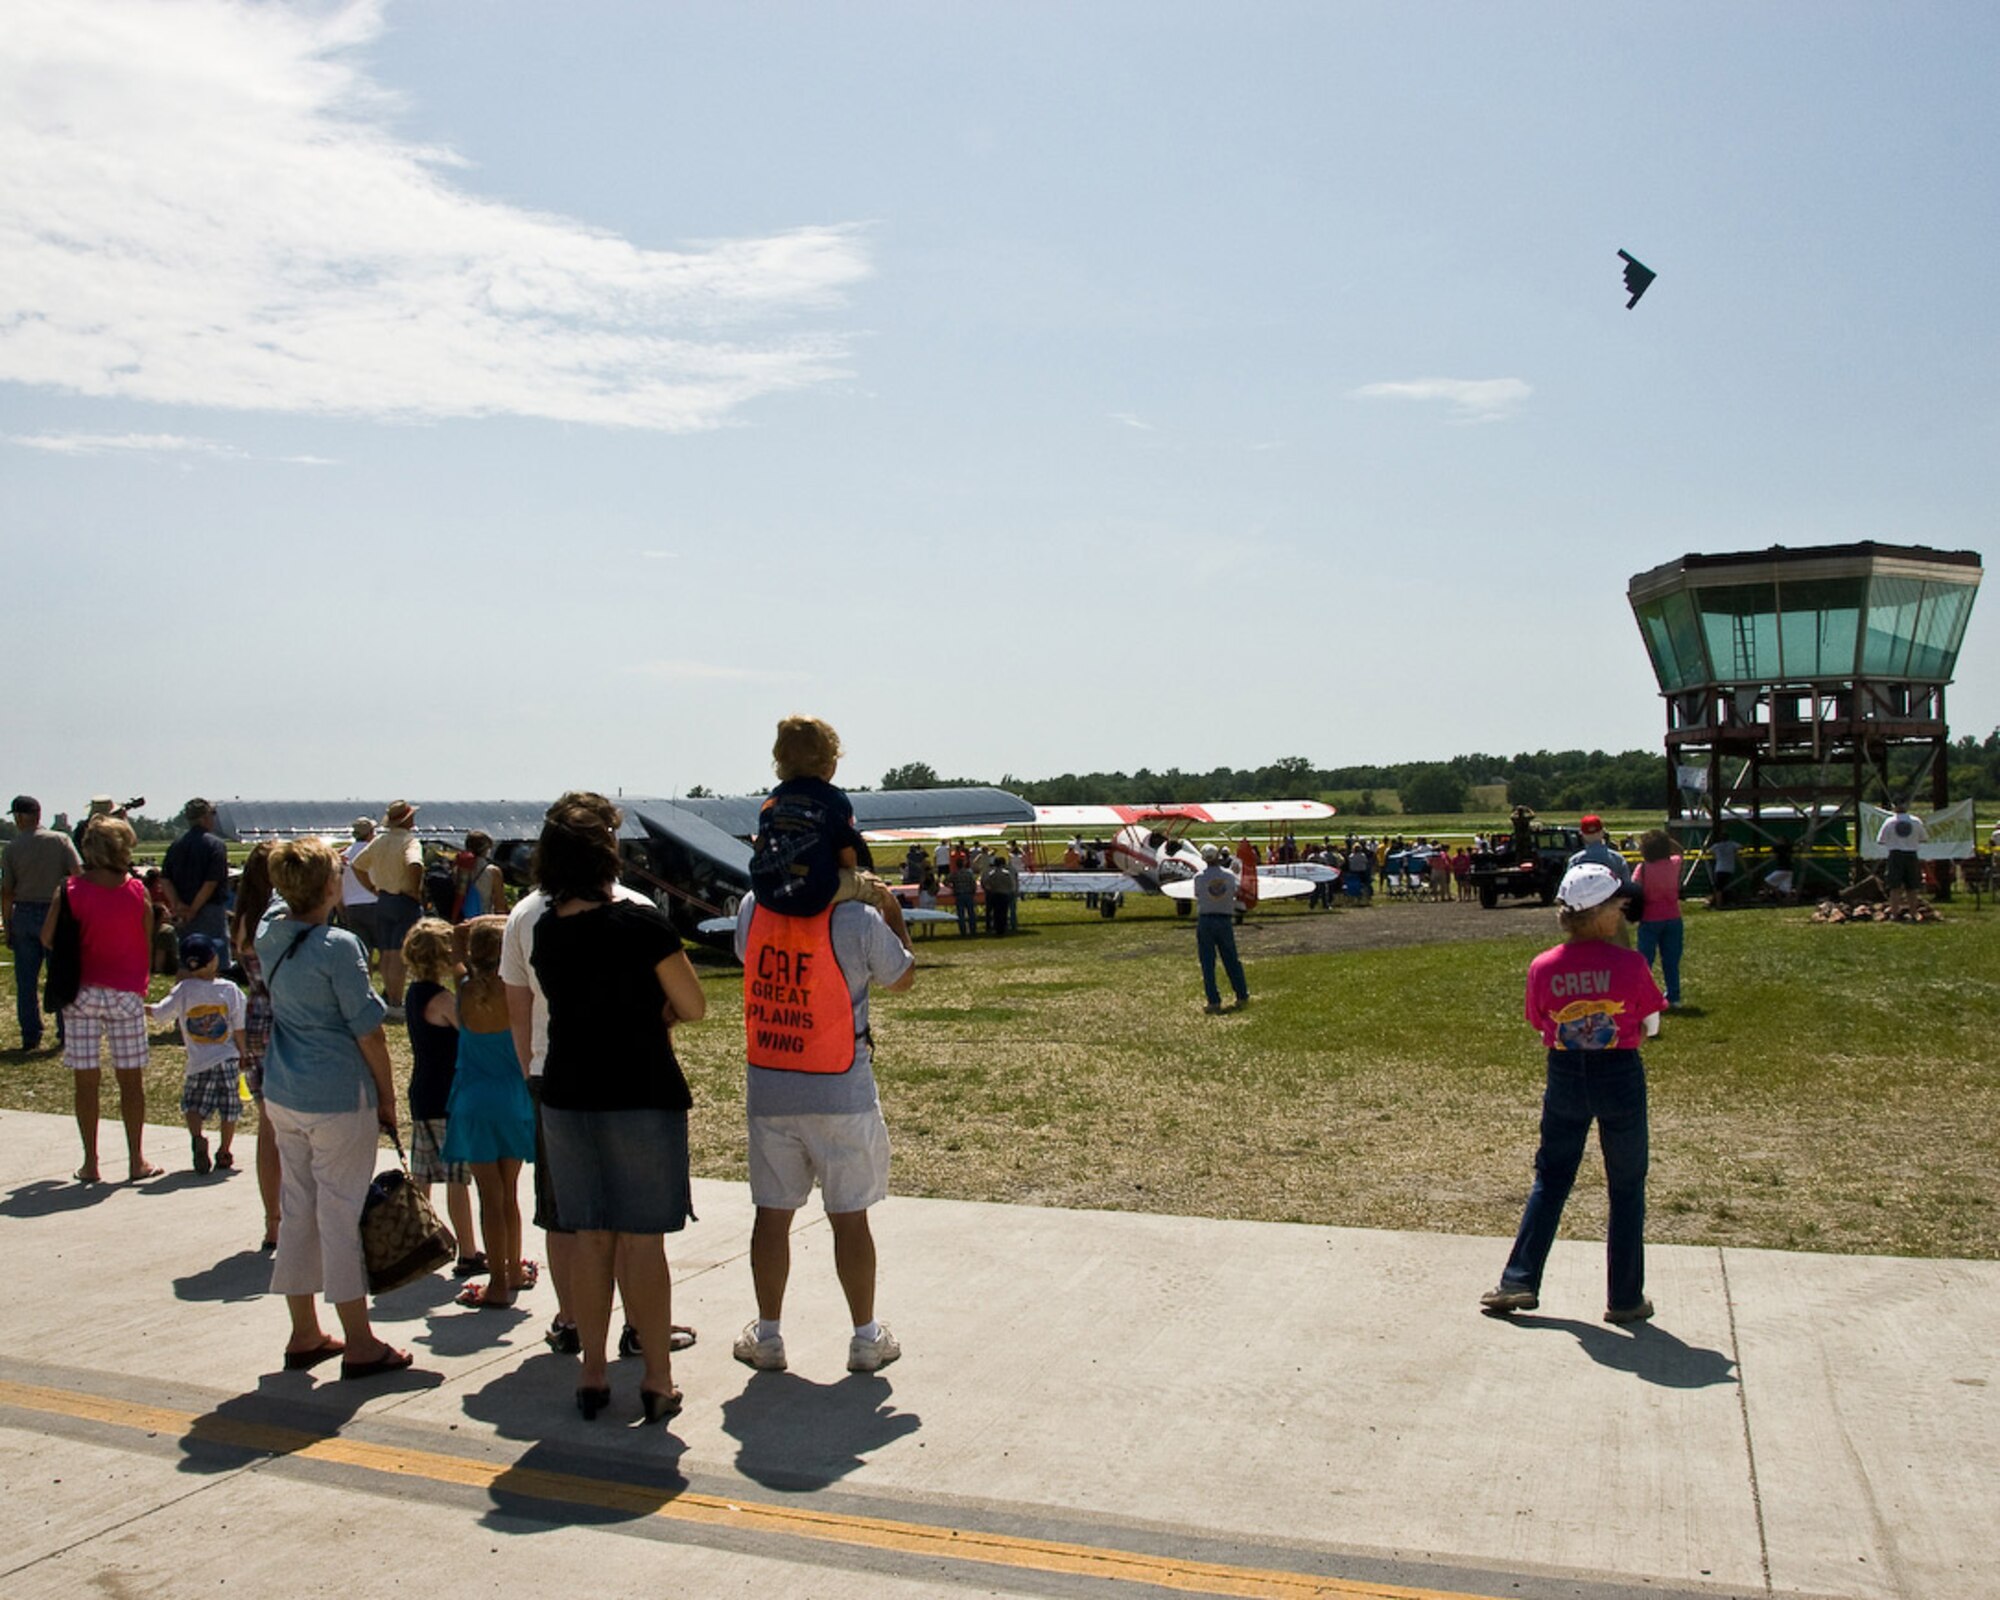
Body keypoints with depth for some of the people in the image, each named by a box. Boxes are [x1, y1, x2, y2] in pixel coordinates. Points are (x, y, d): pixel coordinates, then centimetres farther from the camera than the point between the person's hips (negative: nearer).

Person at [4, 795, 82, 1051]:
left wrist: (7, 926, 7)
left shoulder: (11, 848, -2)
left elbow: (6, 892, 0)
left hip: (24, 914, 1)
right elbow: (79, 874, -10)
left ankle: (30, 1036, 10)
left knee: (26, 981, 7)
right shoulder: (61, 840, -4)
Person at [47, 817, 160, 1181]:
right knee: (131, 1079, 7)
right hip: (126, 991, 0)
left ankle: (90, 1164, 11)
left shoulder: (71, 890, -4)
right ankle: (136, 1161, 13)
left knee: (86, 1080, 7)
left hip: (81, 992, 0)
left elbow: (47, 937, -6)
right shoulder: (136, 891, -4)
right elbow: (148, 942, 1)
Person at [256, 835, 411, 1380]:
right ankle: (359, 1344, 9)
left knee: (297, 1211, 15)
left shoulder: (270, 932, 2)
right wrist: (387, 1095, -5)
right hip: (339, 1100, -7)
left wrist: (308, 863, 28)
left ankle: (304, 1334, 25)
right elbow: (368, 1032, -14)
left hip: (282, 1096, 7)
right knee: (342, 1215, 0)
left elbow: (286, 902, 29)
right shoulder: (338, 946, -18)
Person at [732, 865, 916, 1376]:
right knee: (849, 1217, 7)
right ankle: (866, 1339, 19)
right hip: (841, 1092, -3)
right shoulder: (858, 919, -15)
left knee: (772, 1214, 12)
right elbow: (902, 979, 2)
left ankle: (767, 1337, 23)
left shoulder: (752, 911, -3)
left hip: (767, 1089, 3)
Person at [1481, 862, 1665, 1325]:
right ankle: (1625, 1299, 19)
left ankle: (1519, 1282, 15)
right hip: (1621, 1078, -2)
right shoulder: (1630, 964, -15)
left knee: (1550, 1178, 16)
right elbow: (1649, 1026, -3)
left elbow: (1542, 1026, 3)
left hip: (1565, 1076, 2)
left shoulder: (1543, 967, -8)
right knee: (1626, 1187, 11)